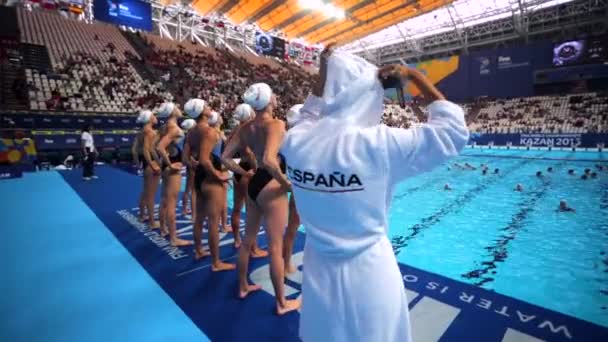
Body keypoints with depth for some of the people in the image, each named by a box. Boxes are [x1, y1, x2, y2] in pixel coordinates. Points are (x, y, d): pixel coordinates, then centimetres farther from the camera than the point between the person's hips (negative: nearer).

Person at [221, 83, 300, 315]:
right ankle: (282, 302, 21)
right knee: (276, 247, 3)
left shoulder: (246, 128, 5)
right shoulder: (276, 125, -17)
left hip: (254, 184, 8)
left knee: (248, 239, 21)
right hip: (270, 186, -8)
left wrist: (246, 174, 11)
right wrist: (286, 182, -20)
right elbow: (269, 159, -33)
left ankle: (243, 286, 41)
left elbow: (225, 158, 4)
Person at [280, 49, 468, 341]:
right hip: (368, 271, -4)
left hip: (317, 271, 4)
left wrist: (322, 79, 9)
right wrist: (415, 76, -5)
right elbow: (453, 130, -11)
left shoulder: (296, 140, -11)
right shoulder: (377, 144, -24)